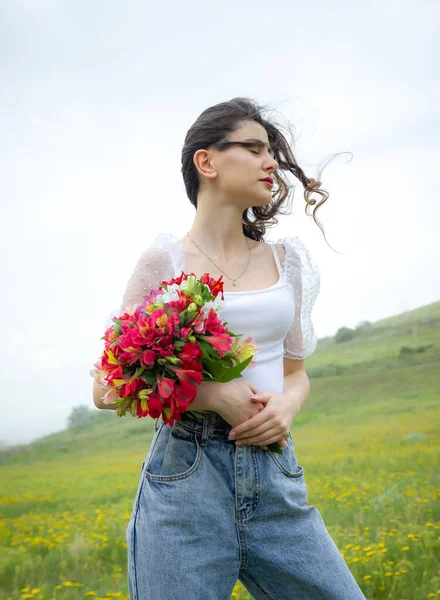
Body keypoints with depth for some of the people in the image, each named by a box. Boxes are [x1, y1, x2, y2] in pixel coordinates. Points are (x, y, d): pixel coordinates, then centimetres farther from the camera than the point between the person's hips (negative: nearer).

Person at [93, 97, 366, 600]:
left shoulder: (285, 260, 10)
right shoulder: (165, 260, -1)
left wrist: (287, 406, -7)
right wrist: (213, 393, -15)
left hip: (276, 474, 4)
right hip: (186, 474, -3)